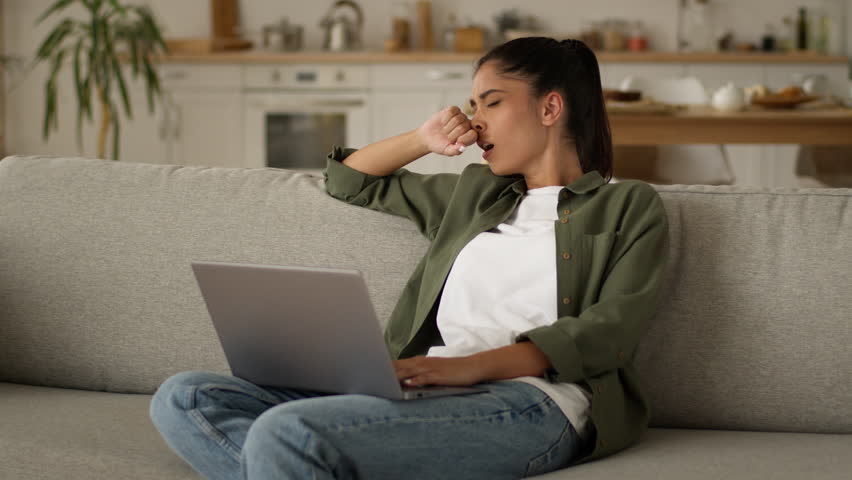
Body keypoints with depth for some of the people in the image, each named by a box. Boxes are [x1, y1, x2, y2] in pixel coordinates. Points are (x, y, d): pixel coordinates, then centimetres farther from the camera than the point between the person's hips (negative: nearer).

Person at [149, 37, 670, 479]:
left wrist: (472, 365, -17)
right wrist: (424, 139, 25)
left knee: (285, 432, -33)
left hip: (529, 399, -7)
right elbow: (348, 180, 43)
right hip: (426, 394, 8)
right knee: (183, 397, -15)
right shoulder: (474, 192, 31)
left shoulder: (631, 206, 13)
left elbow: (611, 329, -4)